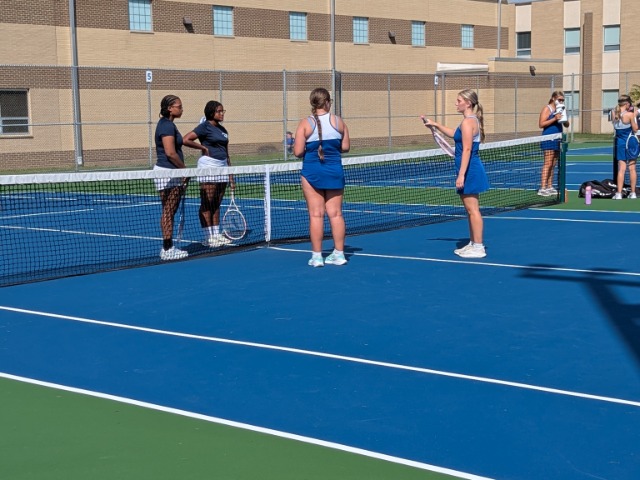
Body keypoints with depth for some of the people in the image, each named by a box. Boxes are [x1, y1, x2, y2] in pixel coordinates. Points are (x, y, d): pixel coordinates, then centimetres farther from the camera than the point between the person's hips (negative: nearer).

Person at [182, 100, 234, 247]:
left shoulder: (223, 130, 16)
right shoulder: (205, 127, -5)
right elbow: (186, 140, -15)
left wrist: (231, 176, 16)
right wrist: (204, 148, -9)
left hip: (222, 166, 7)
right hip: (209, 165, -7)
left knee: (217, 204, 10)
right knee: (207, 204, -4)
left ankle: (216, 234, 14)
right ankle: (208, 237, -2)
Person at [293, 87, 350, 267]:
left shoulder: (305, 124, -7)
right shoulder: (338, 121, 0)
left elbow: (298, 152, -10)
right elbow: (345, 147, 5)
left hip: (312, 171, -2)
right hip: (335, 170, 2)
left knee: (316, 215, 1)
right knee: (335, 213, 7)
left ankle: (317, 255, 4)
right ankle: (339, 253, 12)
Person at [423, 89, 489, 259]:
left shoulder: (468, 122, -16)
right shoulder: (472, 120, 14)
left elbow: (467, 150, -22)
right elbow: (455, 134, 32)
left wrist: (461, 174, -24)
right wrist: (436, 125, 28)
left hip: (469, 169, -10)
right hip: (472, 169, 10)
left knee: (472, 209, -7)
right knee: (470, 209, 15)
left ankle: (478, 248, -3)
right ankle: (473, 243, 23)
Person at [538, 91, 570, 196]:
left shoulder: (560, 109, 17)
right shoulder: (547, 109, -4)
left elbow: (567, 125, 19)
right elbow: (541, 124, -13)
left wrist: (564, 120, -4)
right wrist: (554, 119, -20)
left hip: (557, 139, 8)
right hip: (549, 139, -8)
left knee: (553, 164, 8)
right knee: (547, 163, -12)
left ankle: (549, 186, 12)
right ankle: (542, 188, -14)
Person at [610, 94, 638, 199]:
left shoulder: (613, 113, -2)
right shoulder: (630, 114, -15)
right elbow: (635, 129, -8)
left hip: (620, 143, 3)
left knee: (621, 169, 3)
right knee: (632, 168, 6)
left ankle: (619, 194, -4)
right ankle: (633, 193, 11)